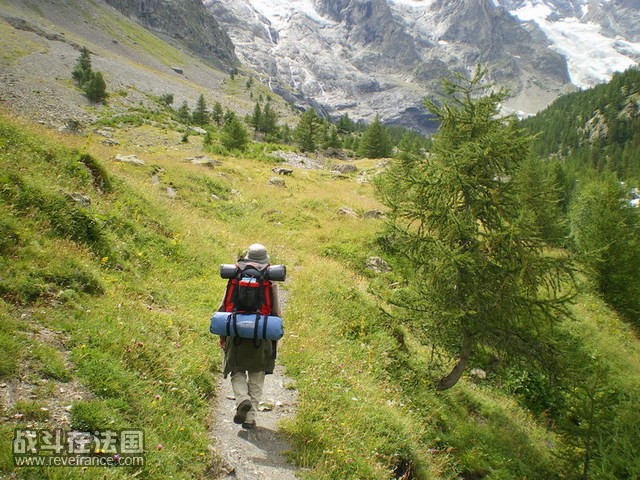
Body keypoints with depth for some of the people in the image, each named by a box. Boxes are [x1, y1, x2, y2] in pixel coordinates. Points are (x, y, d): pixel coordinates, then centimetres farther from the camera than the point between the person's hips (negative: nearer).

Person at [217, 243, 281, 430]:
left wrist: (223, 335, 12)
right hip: (261, 338, 0)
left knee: (237, 373, 17)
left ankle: (243, 400, -9)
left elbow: (223, 309, 0)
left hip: (237, 336, 0)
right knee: (256, 379, 13)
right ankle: (250, 418, 12)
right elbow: (276, 313, -3)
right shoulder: (270, 283, -5)